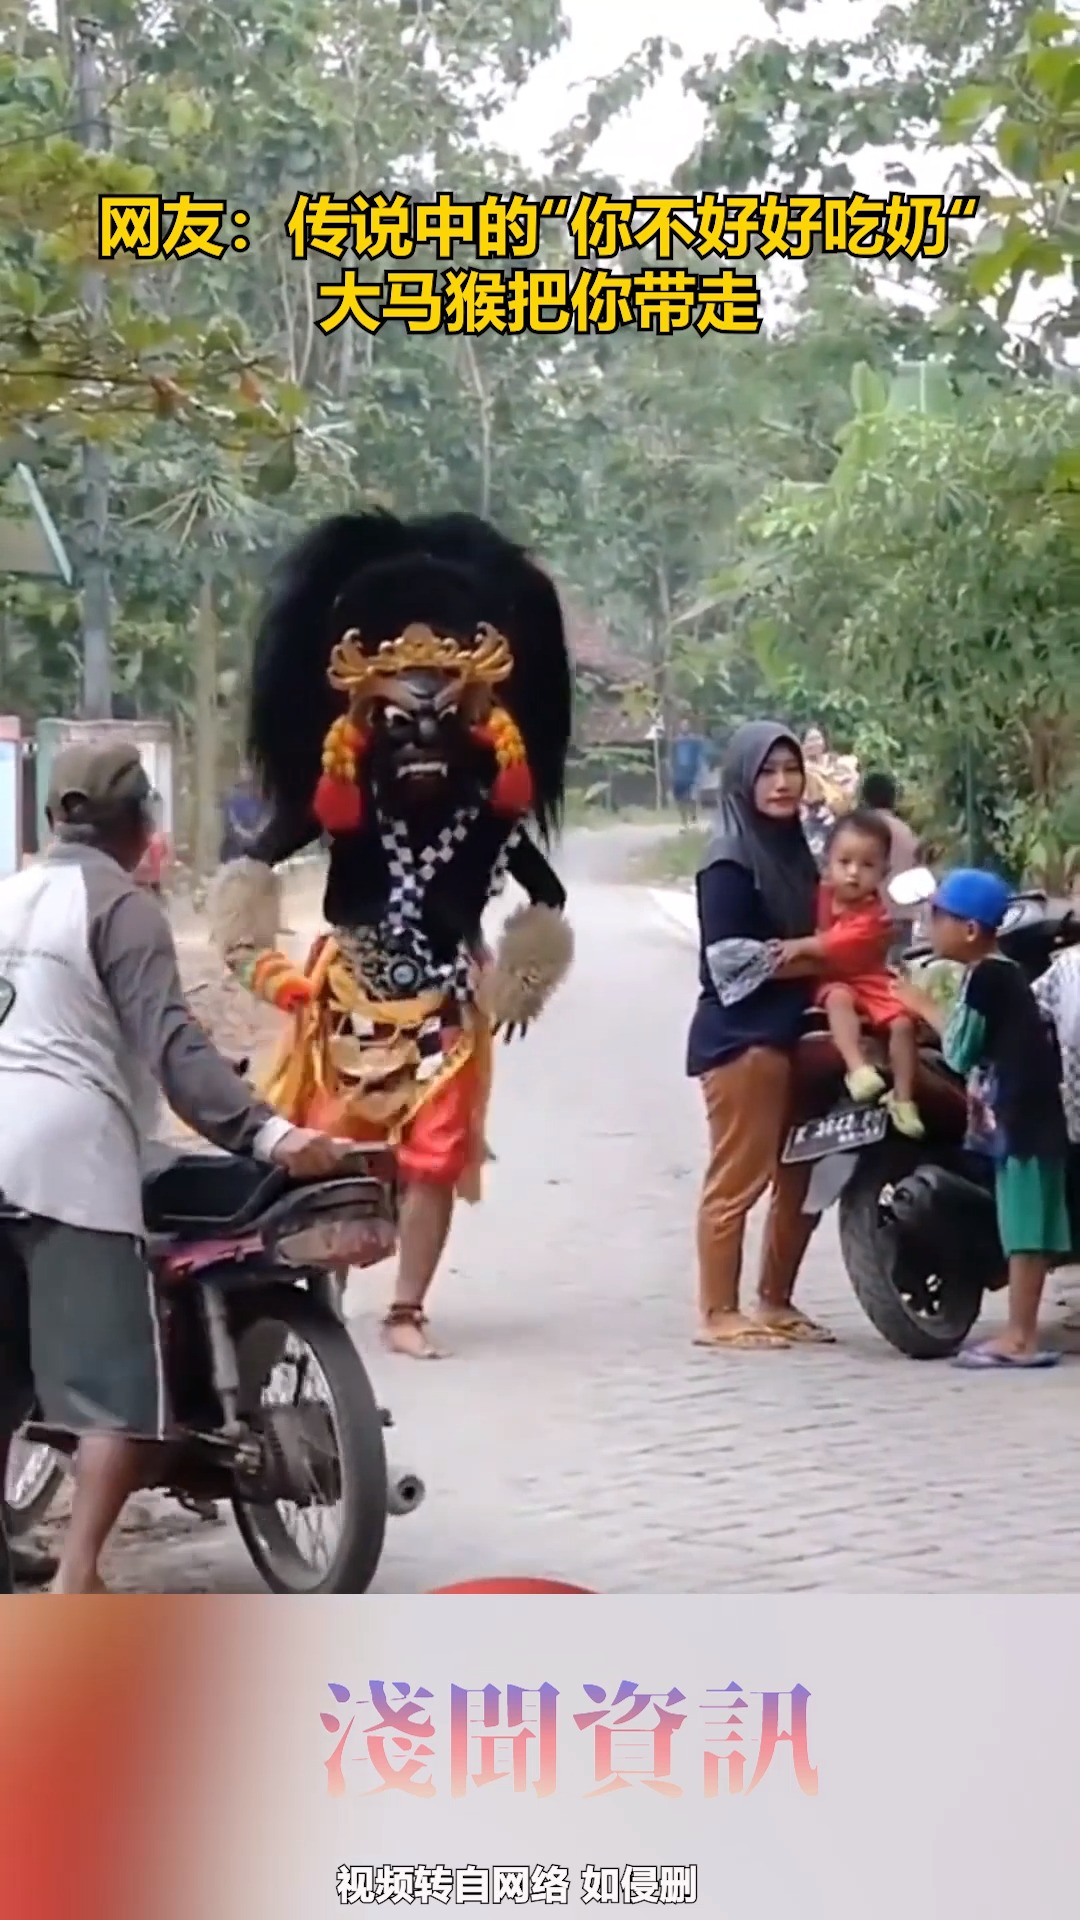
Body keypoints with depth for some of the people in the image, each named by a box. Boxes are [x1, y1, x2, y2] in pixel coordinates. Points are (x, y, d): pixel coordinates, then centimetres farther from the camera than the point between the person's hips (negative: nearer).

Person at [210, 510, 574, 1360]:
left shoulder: (491, 816, -8)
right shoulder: (340, 803, -12)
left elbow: (548, 897, 9)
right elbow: (254, 870, -2)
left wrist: (517, 985, 10)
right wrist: (262, 962, -4)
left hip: (444, 1008, 1)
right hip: (349, 999, -1)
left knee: (435, 1157, -1)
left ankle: (408, 1310, 7)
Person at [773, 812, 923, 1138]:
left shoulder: (875, 915, -16)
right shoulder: (821, 896, -2)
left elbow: (843, 944, -30)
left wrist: (803, 946, -37)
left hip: (871, 981, -1)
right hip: (831, 981, 1)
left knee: (902, 1023, -21)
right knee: (839, 998, -35)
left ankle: (902, 1099, -10)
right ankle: (858, 1069, -51)